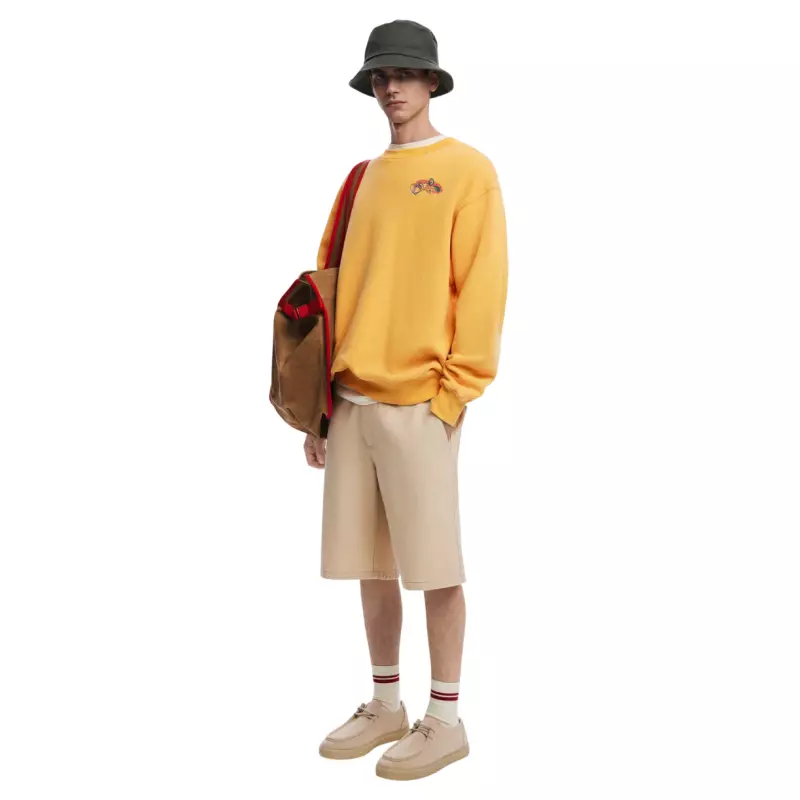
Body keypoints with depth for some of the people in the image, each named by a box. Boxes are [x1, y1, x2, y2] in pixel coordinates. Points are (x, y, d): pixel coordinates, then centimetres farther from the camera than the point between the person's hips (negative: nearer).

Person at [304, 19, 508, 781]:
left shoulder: (467, 169, 0)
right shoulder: (364, 178, 17)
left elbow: (481, 285, -7)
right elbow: (335, 287, 17)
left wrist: (454, 391, -13)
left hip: (419, 400, -6)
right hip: (352, 399, 6)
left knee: (433, 565, -1)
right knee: (371, 562, 10)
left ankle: (445, 720, 12)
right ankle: (385, 704, 24)